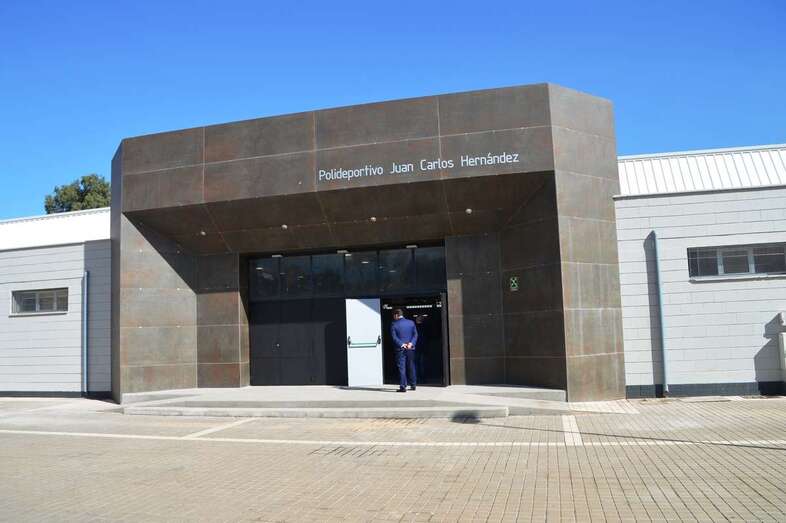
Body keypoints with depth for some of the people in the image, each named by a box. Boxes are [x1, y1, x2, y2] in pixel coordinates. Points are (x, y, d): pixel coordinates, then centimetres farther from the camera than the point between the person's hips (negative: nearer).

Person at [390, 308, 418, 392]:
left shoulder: (394, 324, -4)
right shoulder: (411, 322, 6)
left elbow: (394, 337, -11)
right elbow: (415, 334, 0)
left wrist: (402, 344, -13)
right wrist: (411, 343, -9)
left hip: (400, 349, -4)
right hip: (411, 349, 4)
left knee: (401, 368, -2)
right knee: (411, 367, 14)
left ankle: (403, 387, -6)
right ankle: (413, 385, 21)